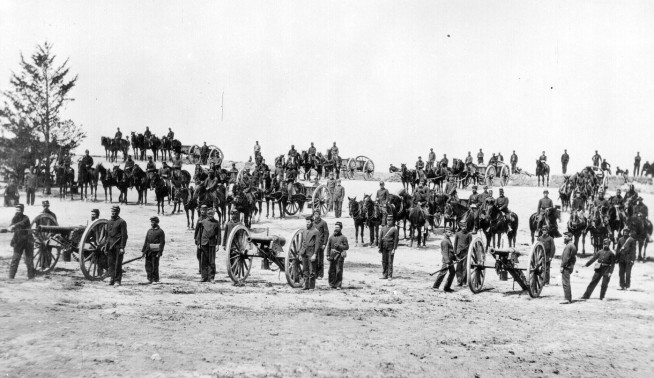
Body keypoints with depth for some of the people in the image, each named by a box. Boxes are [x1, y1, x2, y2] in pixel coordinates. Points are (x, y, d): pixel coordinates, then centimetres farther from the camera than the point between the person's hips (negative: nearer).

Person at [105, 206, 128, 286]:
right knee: (110, 263, 3)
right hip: (110, 246, 6)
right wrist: (106, 246, 16)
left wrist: (122, 247, -15)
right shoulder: (109, 222, 16)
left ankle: (117, 280, 3)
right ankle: (111, 279, 8)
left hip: (118, 246, -6)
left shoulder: (122, 222, -5)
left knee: (118, 264, -2)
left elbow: (124, 235, -9)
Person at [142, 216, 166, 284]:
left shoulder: (160, 231, -5)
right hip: (148, 251, 6)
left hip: (155, 251, -6)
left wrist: (160, 252, -15)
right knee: (148, 265, 7)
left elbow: (162, 243, -9)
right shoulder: (149, 231, 15)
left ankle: (155, 279, 7)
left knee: (155, 266, -2)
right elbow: (146, 241, 17)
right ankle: (150, 278, 17)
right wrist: (143, 250, 11)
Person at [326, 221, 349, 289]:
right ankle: (332, 284, 17)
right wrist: (328, 255, 2)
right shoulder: (331, 237, 11)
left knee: (339, 271, -6)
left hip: (339, 256, -3)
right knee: (331, 270, 5)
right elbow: (328, 246, 11)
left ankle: (338, 285, -1)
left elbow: (347, 247, -1)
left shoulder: (343, 237, 1)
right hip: (332, 256, 4)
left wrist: (339, 246, -15)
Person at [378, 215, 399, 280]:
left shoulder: (394, 229, -3)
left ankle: (390, 276, 0)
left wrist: (394, 249, -12)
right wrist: (380, 247, 4)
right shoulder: (383, 228, 8)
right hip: (384, 247, 4)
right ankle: (385, 275, 11)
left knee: (390, 262, -4)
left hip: (390, 247, -4)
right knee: (384, 261, 5)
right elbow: (380, 238, 9)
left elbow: (396, 240, -6)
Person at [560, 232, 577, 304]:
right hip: (570, 266, 11)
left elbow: (566, 257, -20)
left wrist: (562, 266, -18)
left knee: (565, 283, -9)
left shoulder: (568, 246, -15)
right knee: (567, 283, 17)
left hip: (566, 267, -11)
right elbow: (574, 258, 22)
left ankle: (567, 299, -10)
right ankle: (569, 298, 21)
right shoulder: (573, 246, 18)